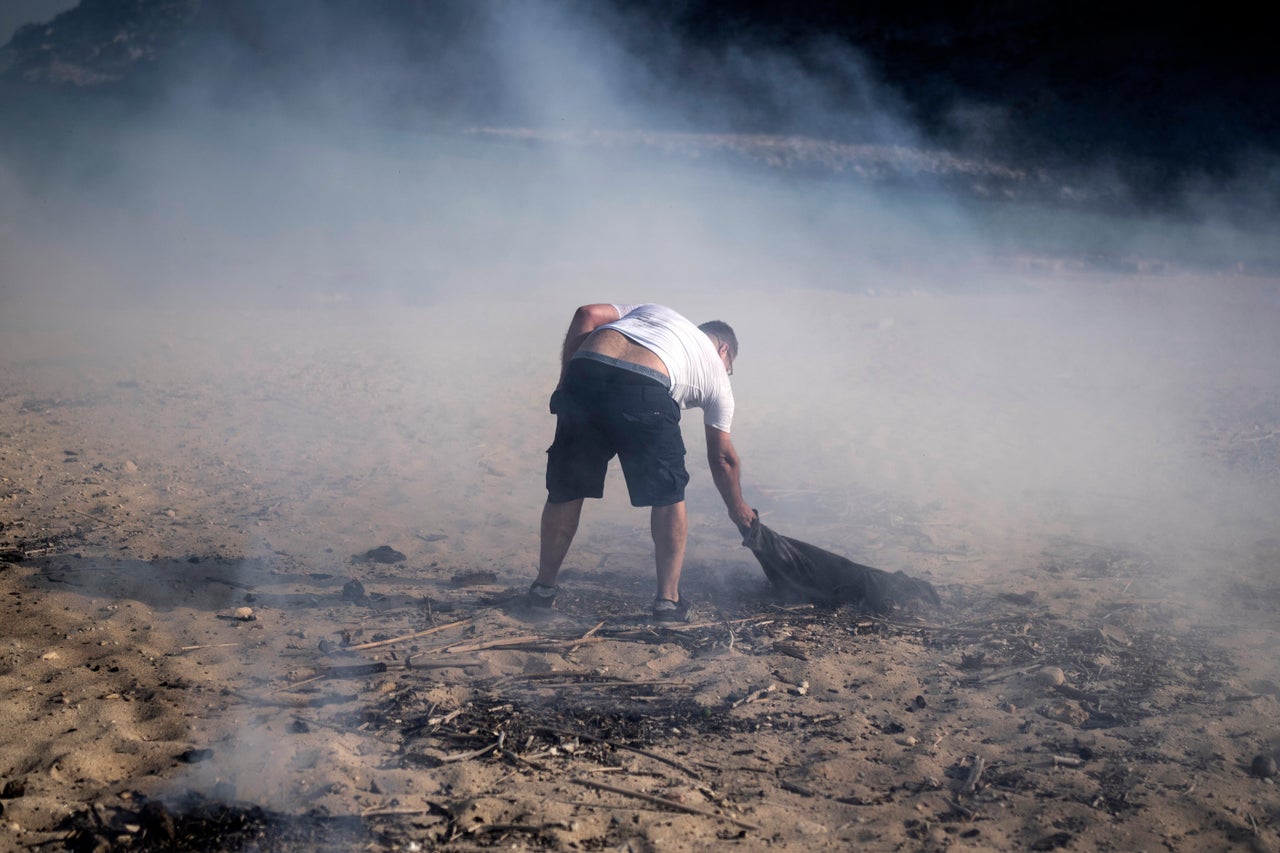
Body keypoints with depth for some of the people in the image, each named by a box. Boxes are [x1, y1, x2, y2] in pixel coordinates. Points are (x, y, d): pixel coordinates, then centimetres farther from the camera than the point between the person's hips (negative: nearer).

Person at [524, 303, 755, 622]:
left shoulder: (651, 311, 38)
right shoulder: (715, 369, 29)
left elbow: (587, 315, 19)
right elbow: (722, 457, 32)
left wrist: (566, 378, 18)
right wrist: (738, 509, 45)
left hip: (583, 372, 3)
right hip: (643, 391, -3)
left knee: (566, 489, 18)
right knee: (668, 497, 17)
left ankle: (543, 588, 30)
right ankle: (668, 600, 17)